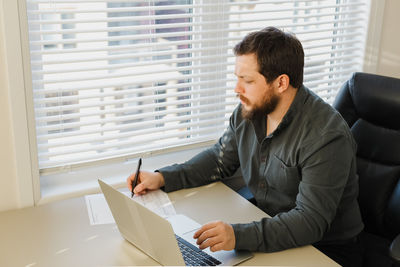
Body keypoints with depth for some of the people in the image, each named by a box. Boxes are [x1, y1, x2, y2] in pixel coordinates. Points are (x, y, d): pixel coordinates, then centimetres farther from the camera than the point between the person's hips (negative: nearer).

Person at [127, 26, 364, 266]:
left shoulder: (326, 138, -26)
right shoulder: (250, 111, -2)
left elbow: (311, 220, -30)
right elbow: (220, 159, 12)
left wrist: (240, 236, -42)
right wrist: (163, 178, 0)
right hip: (264, 227, 7)